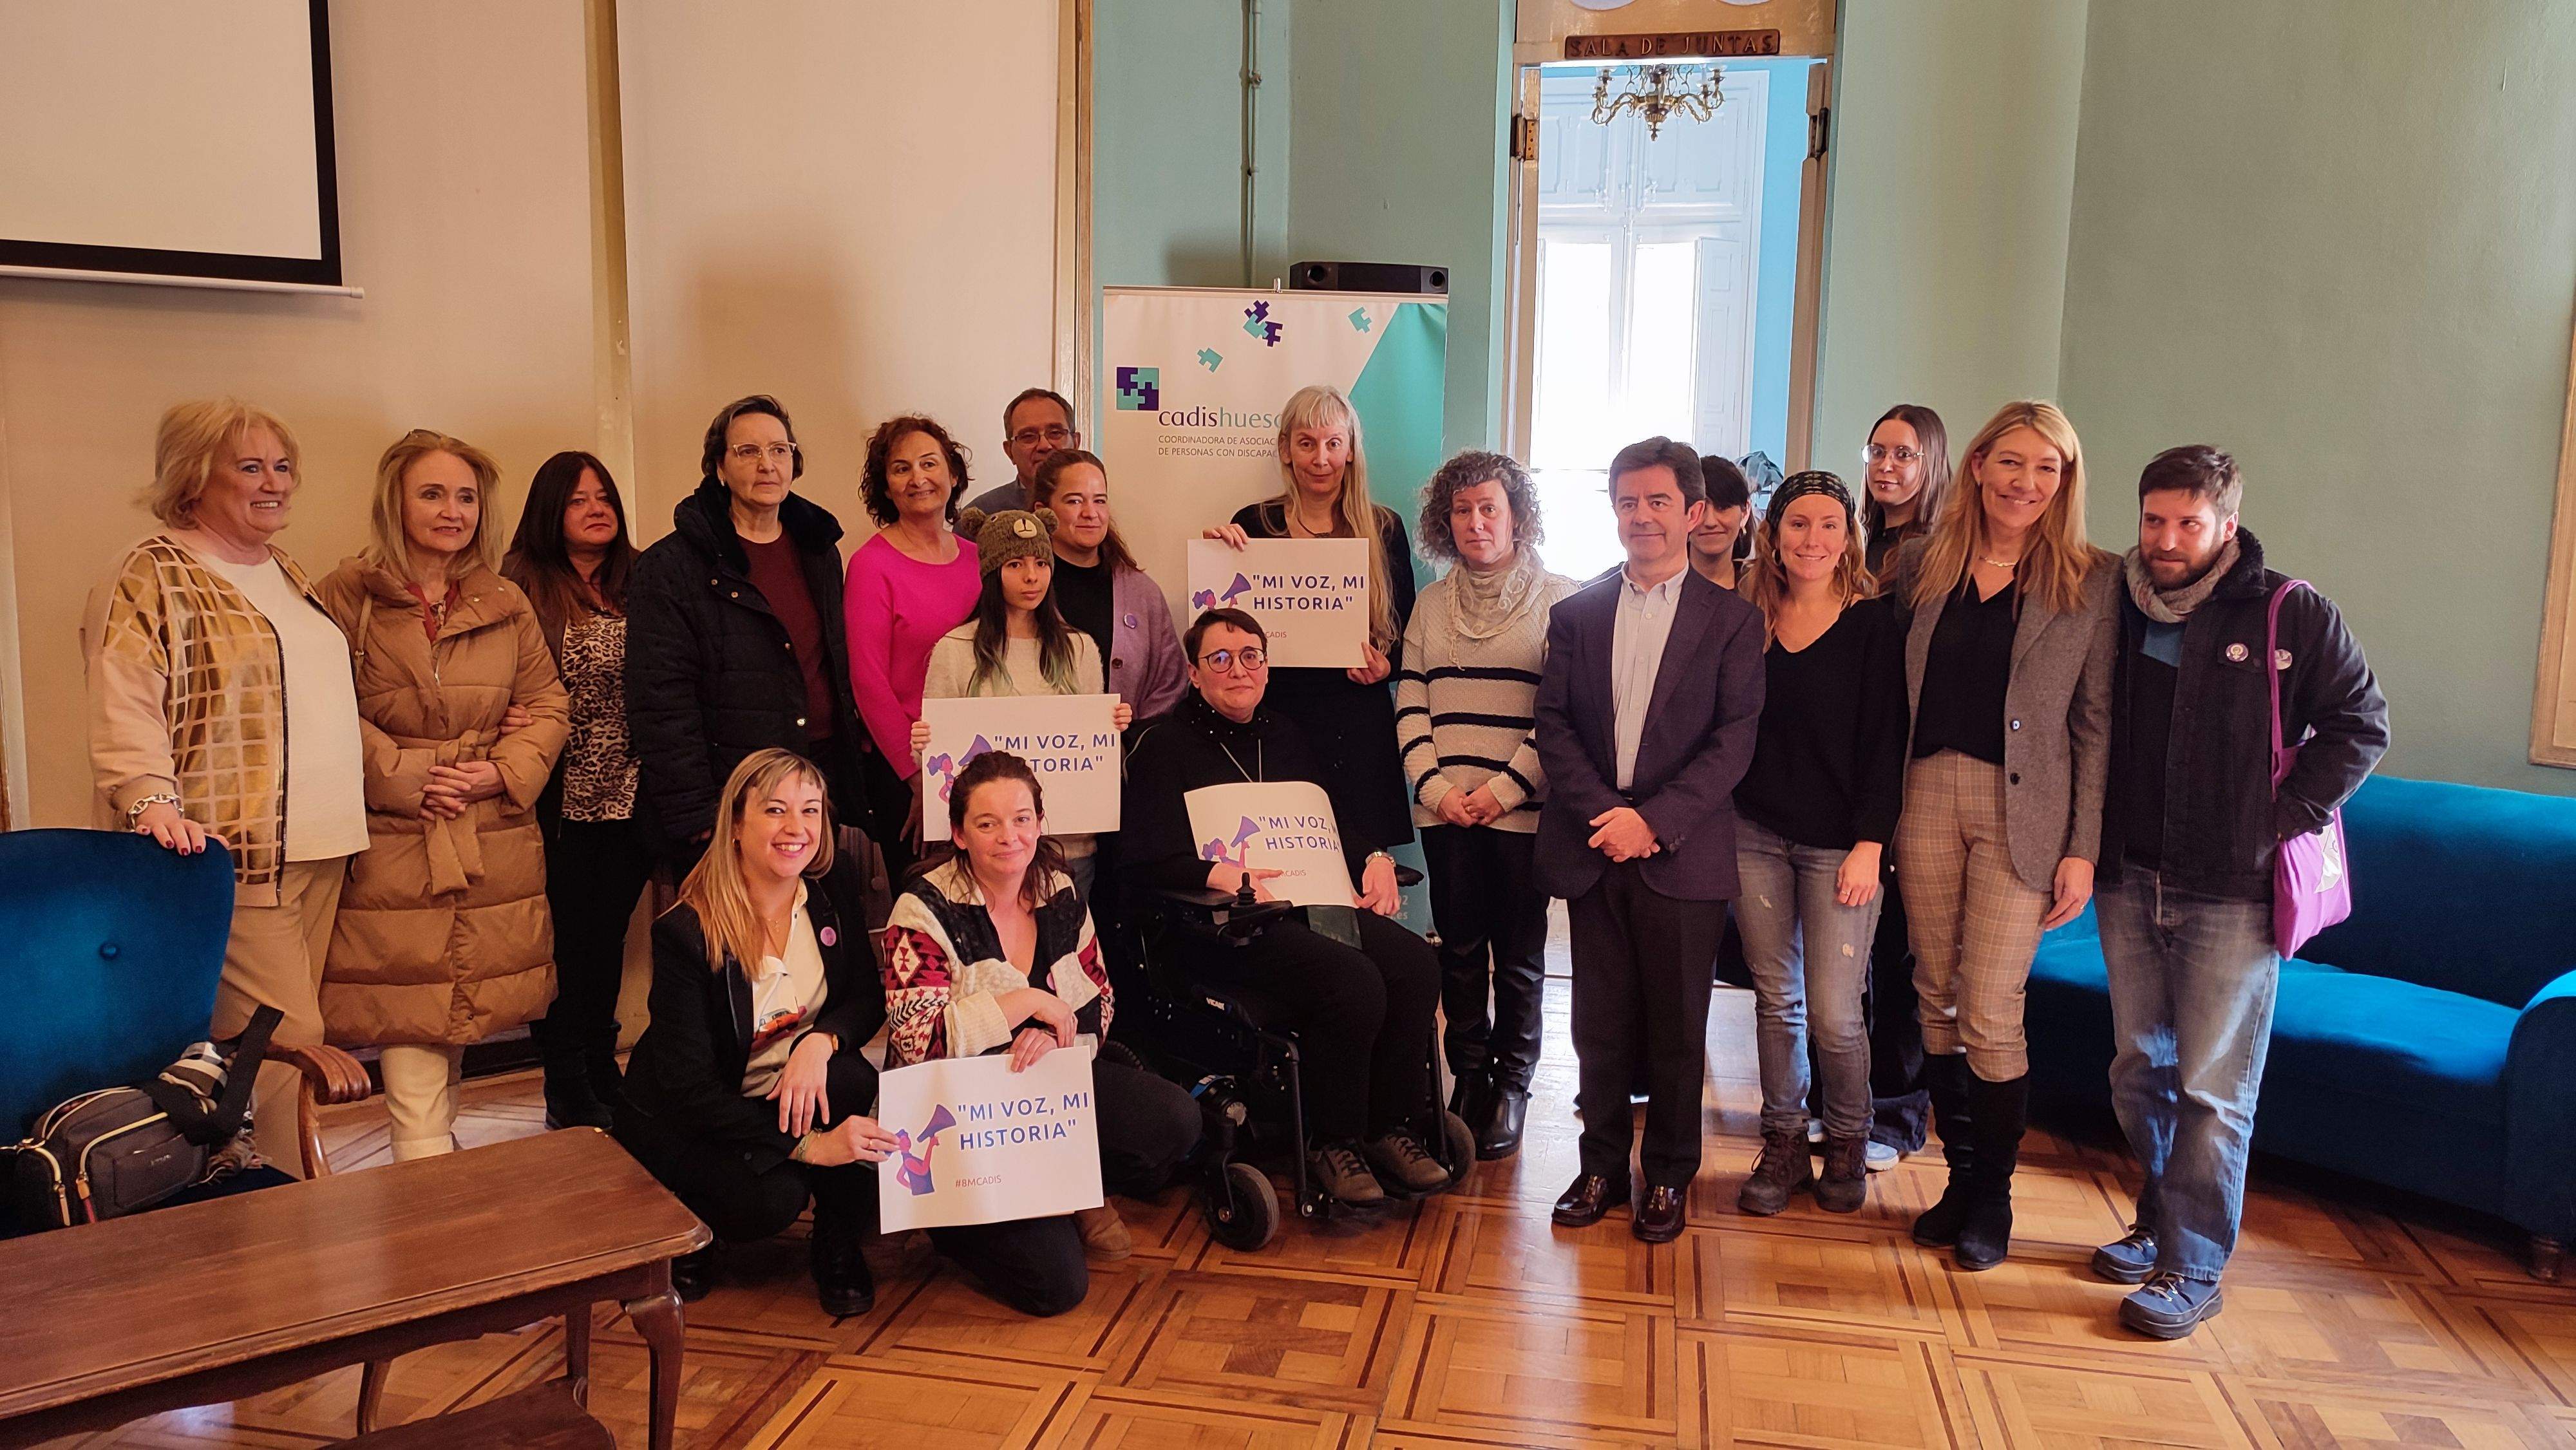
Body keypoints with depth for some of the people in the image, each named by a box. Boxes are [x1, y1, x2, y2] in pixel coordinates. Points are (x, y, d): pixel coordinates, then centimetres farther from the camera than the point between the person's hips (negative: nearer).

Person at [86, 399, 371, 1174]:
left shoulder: (284, 572, 21)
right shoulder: (152, 576, -5)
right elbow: (123, 709, -16)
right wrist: (152, 801, -30)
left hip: (318, 848, 8)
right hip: (232, 850, -8)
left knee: (290, 1035, 10)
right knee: (282, 1038, -11)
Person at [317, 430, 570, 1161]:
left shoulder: (508, 606, 12)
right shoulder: (349, 597, -1)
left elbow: (548, 706, 13)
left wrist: (503, 772, -4)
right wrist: (404, 778, -13)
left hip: (496, 850, 4)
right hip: (390, 849, -4)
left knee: (457, 1029, 12)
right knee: (412, 1071, -7)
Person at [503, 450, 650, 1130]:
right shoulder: (524, 584, -2)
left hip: (629, 796, 4)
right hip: (561, 801, -4)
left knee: (607, 934, 14)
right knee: (563, 940, 2)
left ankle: (602, 1071, 27)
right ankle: (569, 1092, 13)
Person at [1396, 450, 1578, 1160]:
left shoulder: (1559, 599, 0)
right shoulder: (1432, 602, 13)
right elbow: (1410, 702, 9)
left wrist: (1504, 788, -12)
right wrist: (1434, 786, -4)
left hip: (1524, 810, -3)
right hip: (1445, 810, 3)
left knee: (1519, 955, 4)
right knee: (1460, 951, 7)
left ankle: (1512, 1085, 16)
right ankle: (1468, 1076, 19)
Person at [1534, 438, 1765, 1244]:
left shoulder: (1731, 620, 1)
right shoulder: (1577, 614, 9)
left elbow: (1735, 740, -6)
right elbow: (1554, 724, 3)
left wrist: (1653, 819, -15)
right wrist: (1602, 814, -11)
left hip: (1683, 854, -2)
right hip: (1594, 847, 2)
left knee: (1677, 1027, 7)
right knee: (1601, 1024, 9)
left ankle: (1669, 1177, 21)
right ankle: (1602, 1167, 23)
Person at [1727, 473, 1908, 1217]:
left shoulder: (1873, 625, -2)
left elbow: (1885, 743, -5)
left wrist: (1870, 845, -10)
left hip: (1839, 842, -3)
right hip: (1756, 834, 3)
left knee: (1833, 1015, -4)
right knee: (1775, 999, 9)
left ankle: (1848, 1146, 20)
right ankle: (1783, 1146, 22)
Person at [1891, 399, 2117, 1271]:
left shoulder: (2092, 579, 0)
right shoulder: (1923, 563, 7)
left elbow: (2097, 723, 0)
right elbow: (1890, 689, 9)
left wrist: (2083, 848, -5)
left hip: (2022, 811, -3)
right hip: (1927, 796, 3)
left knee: (1990, 1015, -3)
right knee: (1936, 998, 9)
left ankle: (1994, 1196, 17)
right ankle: (1960, 1176, 25)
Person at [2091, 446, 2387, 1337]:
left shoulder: (2292, 614, -6)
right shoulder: (2117, 610, 6)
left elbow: (2361, 727, -2)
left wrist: (2283, 821, -11)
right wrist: (2091, 840, 8)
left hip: (2232, 893, -5)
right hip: (2130, 882, 5)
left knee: (2212, 1089, -2)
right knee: (2139, 1071, 13)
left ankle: (2192, 1271, 5)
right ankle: (2160, 1224, 29)